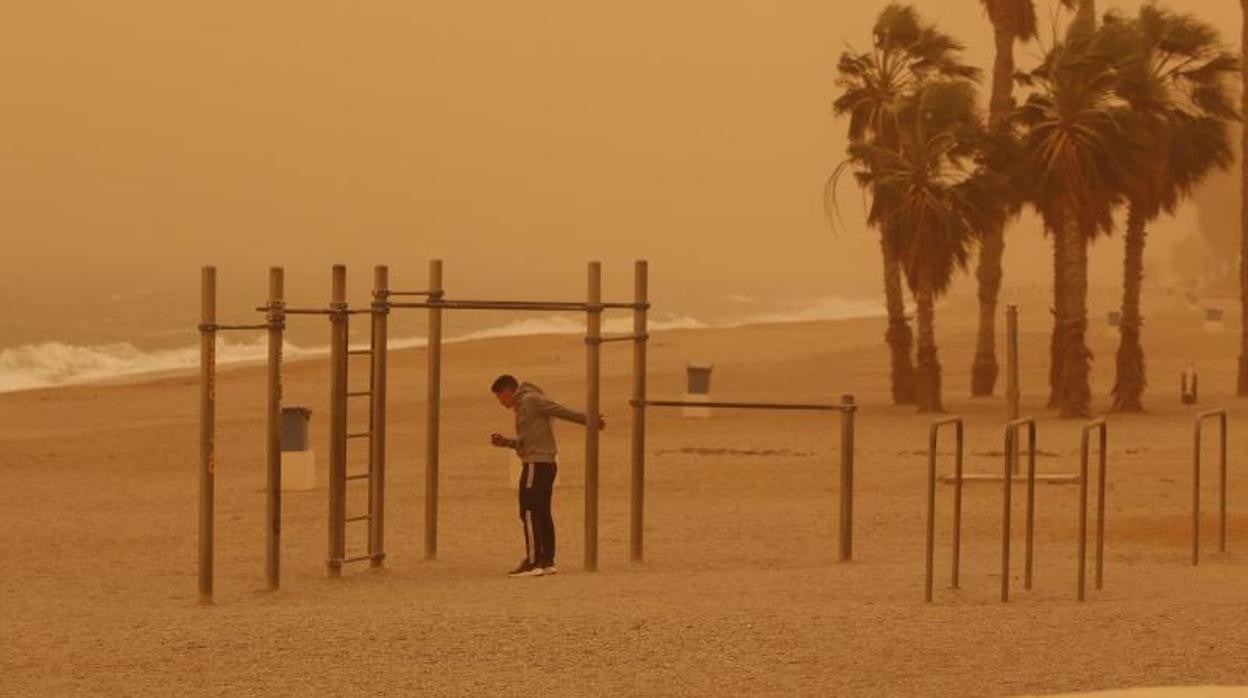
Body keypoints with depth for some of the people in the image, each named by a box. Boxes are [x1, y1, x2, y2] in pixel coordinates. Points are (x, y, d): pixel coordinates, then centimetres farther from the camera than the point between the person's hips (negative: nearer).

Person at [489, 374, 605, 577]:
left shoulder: (531, 400, -6)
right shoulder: (522, 406, 22)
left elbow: (562, 411, -11)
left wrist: (589, 420, -14)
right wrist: (506, 442, 12)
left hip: (536, 465, -10)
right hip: (545, 464, 10)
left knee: (529, 513, -10)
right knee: (542, 514, 11)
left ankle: (533, 562, -13)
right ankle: (547, 561, 13)